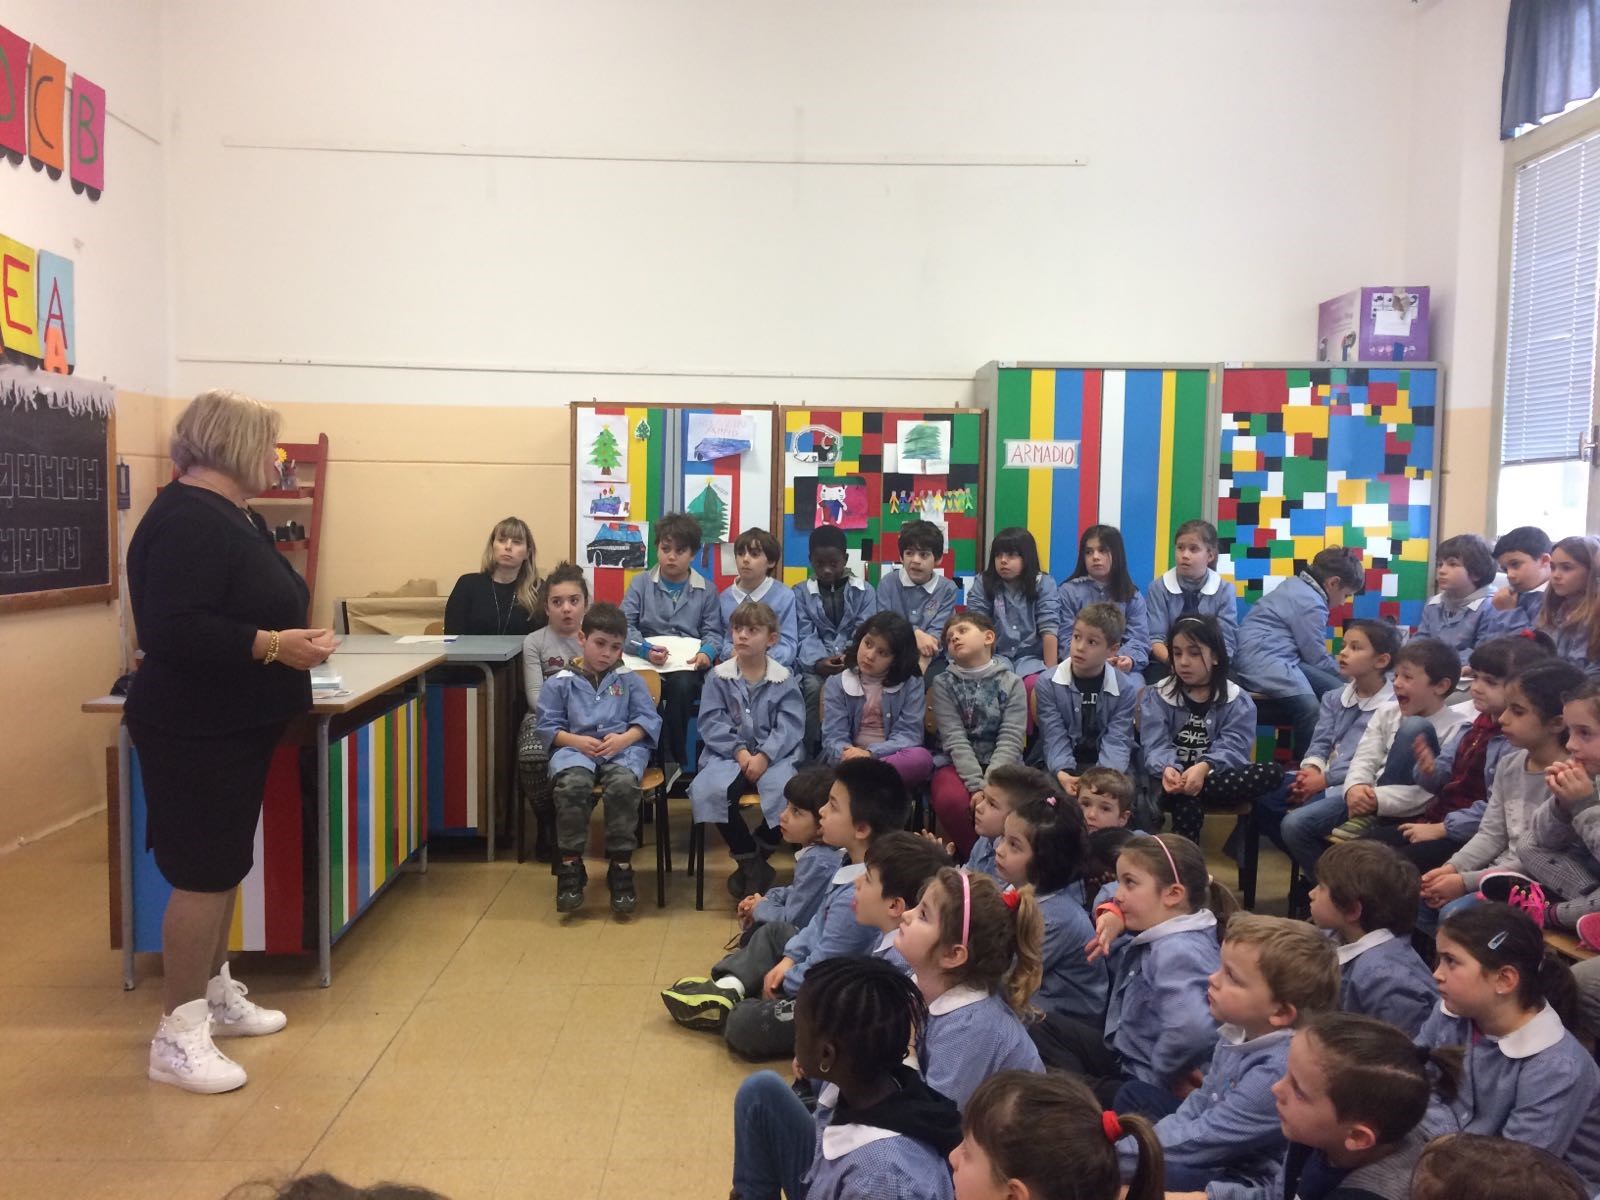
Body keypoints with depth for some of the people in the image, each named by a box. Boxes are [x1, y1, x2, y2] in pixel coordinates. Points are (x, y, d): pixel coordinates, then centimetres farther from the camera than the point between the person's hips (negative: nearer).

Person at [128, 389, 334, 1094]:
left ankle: (217, 995, 30)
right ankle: (177, 1036, 6)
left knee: (226, 865, 17)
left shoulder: (232, 515, 12)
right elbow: (171, 631, -30)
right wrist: (273, 645, -27)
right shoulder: (187, 520, -20)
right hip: (196, 732, -10)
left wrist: (292, 637, 8)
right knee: (203, 873, -5)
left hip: (234, 727, 10)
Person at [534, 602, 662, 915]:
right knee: (572, 784, -36)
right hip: (575, 747, 0)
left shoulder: (629, 679, 14)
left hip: (623, 748, 0)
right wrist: (577, 741, -12)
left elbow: (649, 720, 7)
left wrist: (624, 738, -12)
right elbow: (548, 725, 6)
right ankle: (570, 866, -20)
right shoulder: (560, 682, 12)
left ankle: (621, 866, -21)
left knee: (623, 783, -35)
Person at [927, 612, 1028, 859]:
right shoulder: (943, 683, 3)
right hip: (956, 765, 0)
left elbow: (1010, 740, -8)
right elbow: (955, 739, -9)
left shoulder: (1011, 683, 3)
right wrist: (977, 786, -22)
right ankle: (971, 856, -5)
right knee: (952, 799, -33)